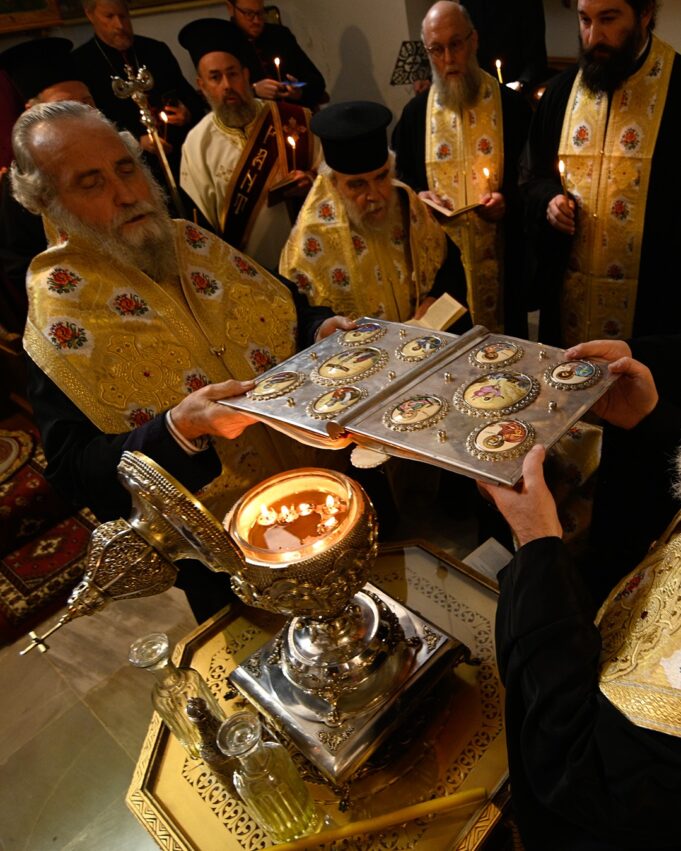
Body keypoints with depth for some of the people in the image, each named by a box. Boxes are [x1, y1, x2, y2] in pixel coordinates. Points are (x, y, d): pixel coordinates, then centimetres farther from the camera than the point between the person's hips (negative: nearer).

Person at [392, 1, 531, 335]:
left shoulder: (511, 105, -1)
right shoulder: (416, 111, 6)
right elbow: (400, 174, 13)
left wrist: (508, 200, -18)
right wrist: (417, 194, -7)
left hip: (496, 255, -1)